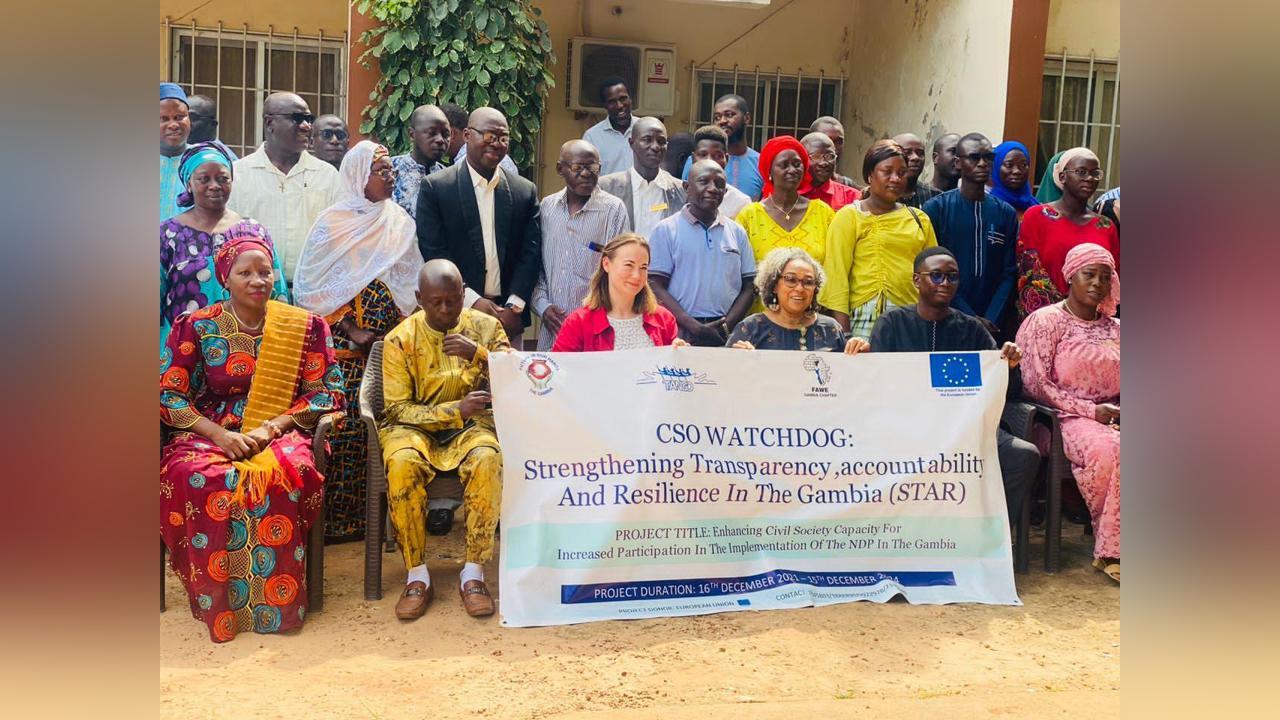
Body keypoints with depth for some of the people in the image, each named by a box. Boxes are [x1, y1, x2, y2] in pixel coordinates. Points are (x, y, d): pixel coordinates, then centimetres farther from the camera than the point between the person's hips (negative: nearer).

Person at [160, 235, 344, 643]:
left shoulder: (304, 327, 7)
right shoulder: (195, 327, 6)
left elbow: (326, 392, 3)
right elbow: (168, 394, 2)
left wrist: (270, 428, -12)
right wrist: (219, 434, -15)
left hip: (279, 435, -1)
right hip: (209, 433, 1)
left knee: (286, 473, -37)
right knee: (193, 477, -35)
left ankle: (276, 601, -23)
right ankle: (216, 603, -19)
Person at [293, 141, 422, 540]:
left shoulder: (400, 222, 10)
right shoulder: (332, 224, -2)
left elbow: (412, 283, 12)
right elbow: (314, 289, -3)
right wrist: (350, 330, -10)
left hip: (391, 343, 4)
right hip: (344, 347, -4)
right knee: (342, 427, -4)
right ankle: (333, 517, 5)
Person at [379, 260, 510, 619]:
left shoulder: (485, 326, 2)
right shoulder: (400, 339, -3)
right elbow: (397, 408, -7)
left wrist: (479, 354, -20)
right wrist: (456, 409, -20)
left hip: (471, 425, 1)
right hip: (415, 426, 0)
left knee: (488, 459, -34)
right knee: (402, 463, -35)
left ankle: (473, 574, -25)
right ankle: (417, 576, -22)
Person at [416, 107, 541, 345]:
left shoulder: (526, 191, 9)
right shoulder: (434, 188, 0)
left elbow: (530, 253, 6)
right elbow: (432, 252, -5)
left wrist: (514, 307, -6)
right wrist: (472, 300, -13)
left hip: (509, 317, 3)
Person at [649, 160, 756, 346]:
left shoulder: (737, 232, 13)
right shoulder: (666, 230, 3)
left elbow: (748, 287, 11)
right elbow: (657, 288, -3)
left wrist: (726, 326, -5)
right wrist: (696, 328, -12)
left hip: (728, 336, 3)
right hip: (681, 334, -2)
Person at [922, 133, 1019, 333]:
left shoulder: (1006, 213, 7)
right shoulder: (936, 208, -3)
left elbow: (1009, 273, 3)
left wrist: (991, 321, -10)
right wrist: (971, 318, -13)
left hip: (992, 325, 2)